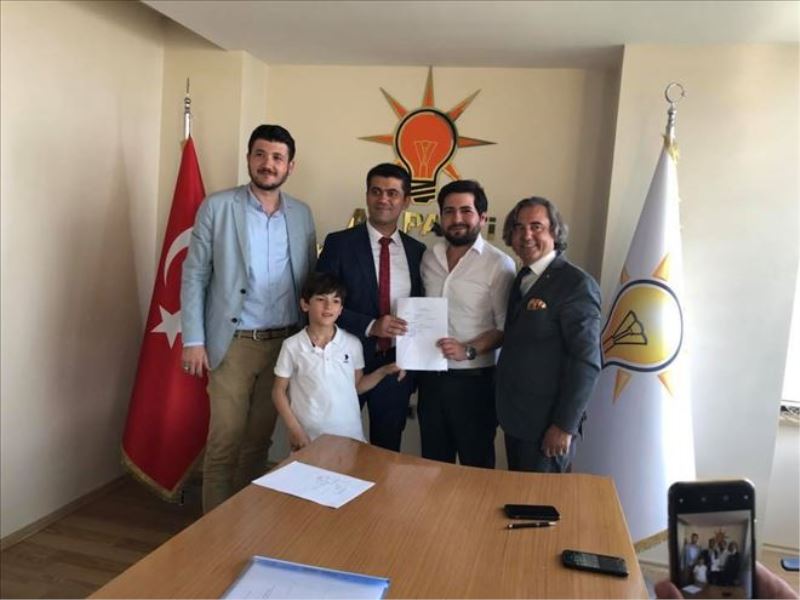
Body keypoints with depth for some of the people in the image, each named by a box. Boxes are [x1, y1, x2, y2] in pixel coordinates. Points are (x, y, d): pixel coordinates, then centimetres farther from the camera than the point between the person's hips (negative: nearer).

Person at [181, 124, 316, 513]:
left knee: (259, 441, 14)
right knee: (224, 443, 3)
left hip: (284, 344, 3)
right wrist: (193, 340, -8)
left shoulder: (301, 214, 7)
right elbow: (194, 275, -3)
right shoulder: (217, 207, -3)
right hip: (233, 344, -3)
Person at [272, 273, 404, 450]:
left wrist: (383, 371, -6)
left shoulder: (353, 344, -2)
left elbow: (357, 386, 9)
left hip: (350, 434, 2)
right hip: (309, 437, -1)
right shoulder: (292, 346, -7)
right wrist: (295, 430, -6)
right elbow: (279, 391, 1)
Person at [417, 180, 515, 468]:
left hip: (473, 380, -5)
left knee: (476, 465, 10)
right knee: (433, 463, 18)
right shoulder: (429, 257, 6)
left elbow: (506, 327, -11)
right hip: (431, 376, 5)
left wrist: (468, 350, -23)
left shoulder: (499, 264, -11)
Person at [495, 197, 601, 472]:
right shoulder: (521, 279, 9)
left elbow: (586, 361, -19)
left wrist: (565, 426, -19)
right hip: (514, 419, 7)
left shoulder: (577, 284, -16)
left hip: (546, 426, -7)